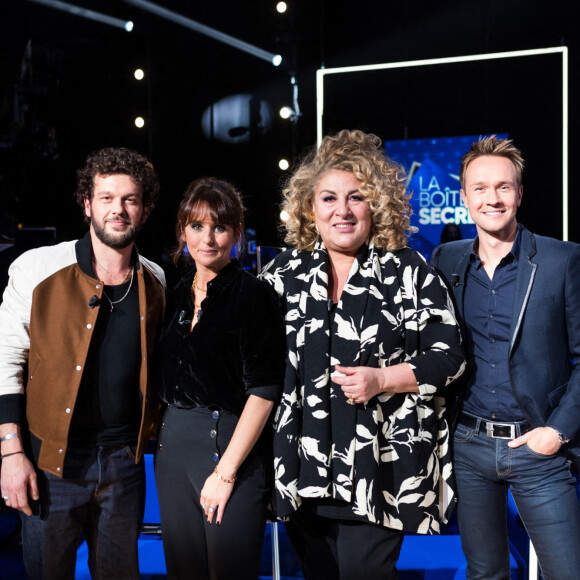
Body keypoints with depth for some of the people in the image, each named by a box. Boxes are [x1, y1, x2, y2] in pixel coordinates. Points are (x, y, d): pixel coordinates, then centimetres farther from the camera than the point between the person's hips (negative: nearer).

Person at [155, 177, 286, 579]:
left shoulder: (254, 295, -9)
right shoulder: (177, 297, 11)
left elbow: (264, 390, -15)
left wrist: (226, 471, -17)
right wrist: (165, 435, 7)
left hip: (233, 446, -6)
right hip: (174, 444, 6)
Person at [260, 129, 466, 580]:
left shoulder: (410, 272, 0)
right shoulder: (284, 273, 8)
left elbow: (449, 356, -1)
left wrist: (381, 379, -14)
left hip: (379, 470, -3)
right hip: (302, 470, 3)